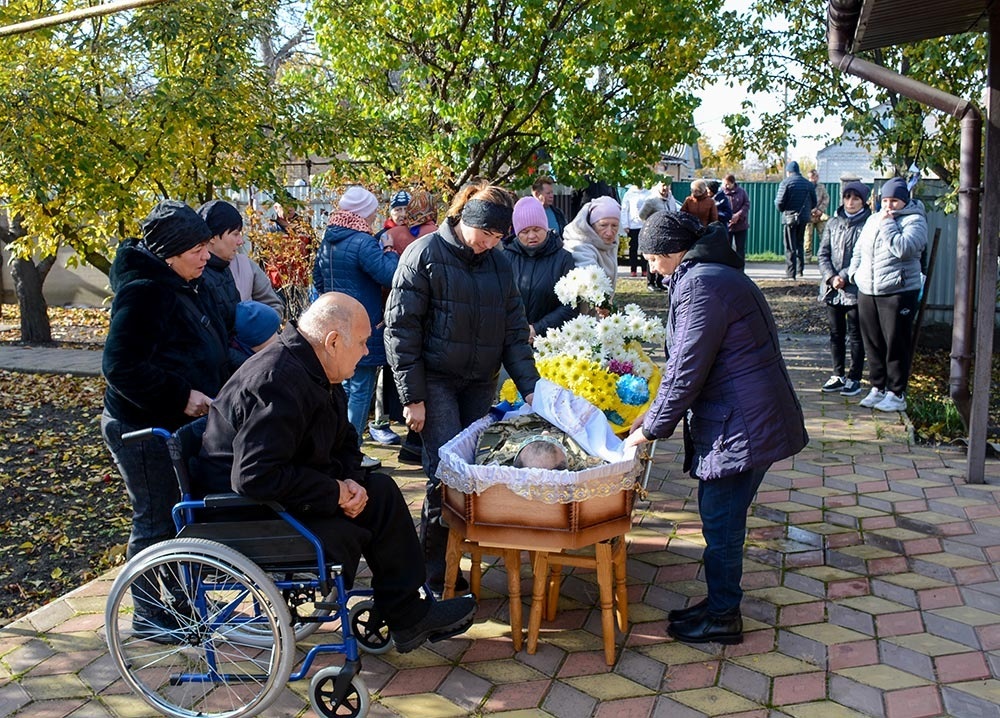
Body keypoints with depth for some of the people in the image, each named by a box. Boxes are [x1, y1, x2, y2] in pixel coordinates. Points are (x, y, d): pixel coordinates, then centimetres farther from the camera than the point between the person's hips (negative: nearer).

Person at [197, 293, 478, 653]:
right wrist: (335, 492, -25)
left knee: (381, 491, 0)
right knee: (346, 534, -23)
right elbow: (255, 476, -35)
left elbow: (345, 442, 14)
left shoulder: (318, 372, 4)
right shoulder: (279, 383, -28)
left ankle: (408, 613, 3)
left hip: (287, 485, 10)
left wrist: (349, 480, -8)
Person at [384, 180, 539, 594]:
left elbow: (515, 330, 11)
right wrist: (412, 397, -13)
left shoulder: (498, 263, 8)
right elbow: (400, 328, -9)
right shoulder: (425, 255, -8)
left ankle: (450, 562, 18)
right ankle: (434, 575, 2)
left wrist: (529, 386, -1)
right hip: (436, 381, -5)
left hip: (480, 384, 5)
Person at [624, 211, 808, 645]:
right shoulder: (713, 274, 16)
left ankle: (723, 618, 17)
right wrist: (655, 412, 19)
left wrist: (652, 429, -8)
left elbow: (686, 369, -19)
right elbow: (686, 361, 20)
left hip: (743, 426, -10)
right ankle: (720, 604, 31)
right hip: (749, 421, 10)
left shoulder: (701, 285, -18)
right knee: (720, 518, 18)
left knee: (720, 522, 2)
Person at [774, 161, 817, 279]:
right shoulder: (808, 183, 8)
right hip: (804, 218, 5)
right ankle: (800, 269, 19)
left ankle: (790, 274, -3)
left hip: (790, 217, -5)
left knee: (790, 247, -1)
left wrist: (782, 209, 9)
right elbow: (814, 203, 10)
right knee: (799, 244, 20)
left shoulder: (785, 182, -8)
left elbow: (779, 203, -12)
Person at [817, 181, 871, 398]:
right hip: (832, 288, 5)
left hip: (856, 289, -5)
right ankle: (838, 375, 24)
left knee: (856, 336, 5)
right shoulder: (833, 223, 9)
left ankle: (854, 378, 13)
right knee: (836, 334, 13)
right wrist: (831, 277, -8)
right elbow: (823, 253, 7)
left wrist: (845, 277, -17)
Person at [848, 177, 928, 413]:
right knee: (873, 344, 12)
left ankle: (896, 394, 7)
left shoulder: (914, 221, -5)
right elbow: (859, 249, 25)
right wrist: (854, 271, 10)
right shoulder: (873, 220, 16)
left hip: (898, 293, -6)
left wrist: (887, 224, -16)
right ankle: (877, 388, 23)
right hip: (867, 292, 7)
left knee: (896, 345, -1)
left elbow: (903, 248, -22)